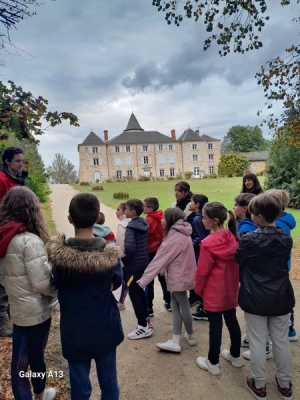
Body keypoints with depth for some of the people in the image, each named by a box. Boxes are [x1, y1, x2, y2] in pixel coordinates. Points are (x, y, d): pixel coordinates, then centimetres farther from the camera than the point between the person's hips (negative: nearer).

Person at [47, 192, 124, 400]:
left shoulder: (58, 254, -18)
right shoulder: (110, 253, -19)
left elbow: (58, 285, 0)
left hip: (74, 329, 0)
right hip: (105, 327, 0)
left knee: (79, 383, 19)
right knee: (108, 380, 20)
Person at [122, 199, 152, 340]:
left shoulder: (131, 227, -19)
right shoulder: (144, 224, 6)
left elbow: (129, 248, -30)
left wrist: (124, 260, -12)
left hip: (133, 265, -9)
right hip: (143, 263, 9)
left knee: (134, 294, 2)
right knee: (140, 291, 21)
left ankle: (143, 327, 9)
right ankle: (146, 320, 33)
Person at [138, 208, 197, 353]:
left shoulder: (174, 238, -23)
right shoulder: (182, 234, 7)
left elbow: (159, 260, -24)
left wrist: (143, 280, -21)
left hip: (178, 277, -9)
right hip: (181, 275, 9)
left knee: (183, 307, 9)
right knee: (175, 306, 13)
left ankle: (191, 336, 30)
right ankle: (175, 341, 19)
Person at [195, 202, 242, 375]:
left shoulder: (208, 243, -24)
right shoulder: (233, 238, -5)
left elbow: (202, 271, -16)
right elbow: (237, 263, 6)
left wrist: (198, 288, 0)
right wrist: (234, 282, 18)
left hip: (214, 291, -6)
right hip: (231, 289, 7)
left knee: (215, 325, 7)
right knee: (232, 321, 20)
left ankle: (213, 363, 24)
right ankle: (235, 356, 38)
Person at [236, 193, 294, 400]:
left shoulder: (249, 240, -17)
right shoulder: (287, 239, -3)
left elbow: (237, 261, -1)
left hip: (256, 299, -4)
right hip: (281, 297, 4)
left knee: (257, 342, 11)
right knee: (281, 341, 18)